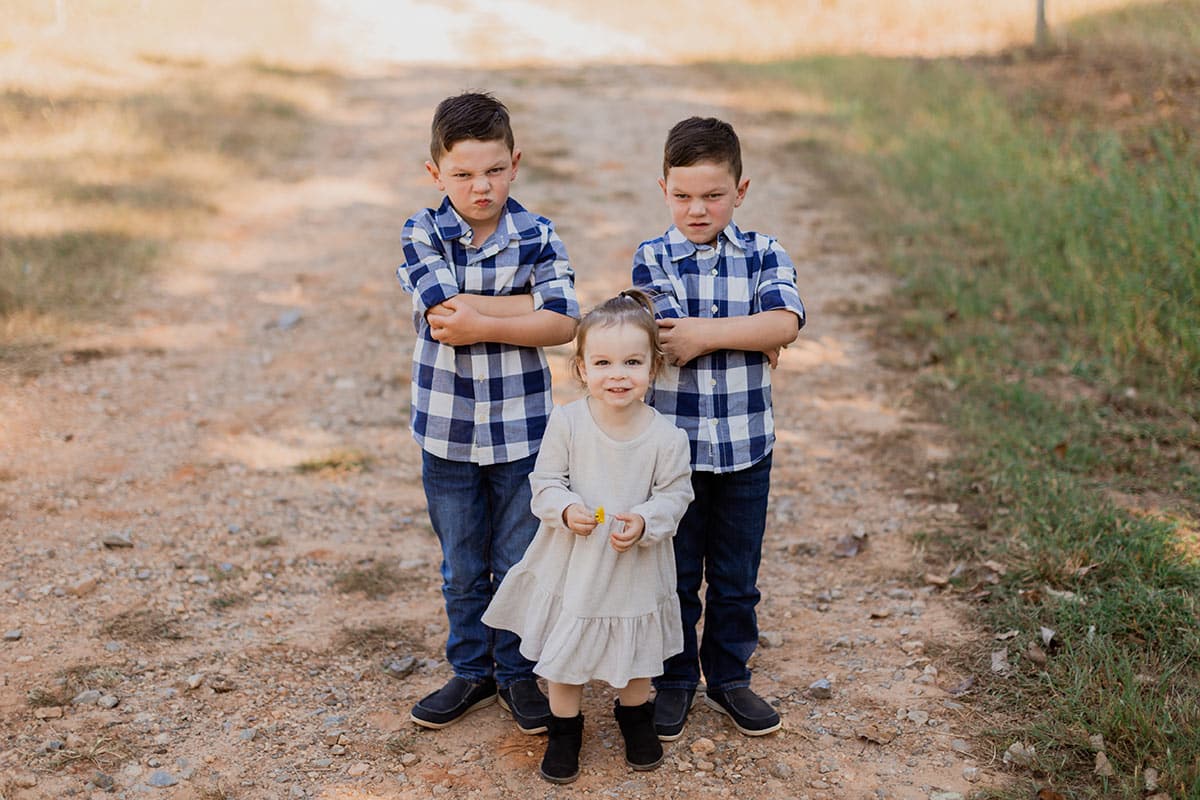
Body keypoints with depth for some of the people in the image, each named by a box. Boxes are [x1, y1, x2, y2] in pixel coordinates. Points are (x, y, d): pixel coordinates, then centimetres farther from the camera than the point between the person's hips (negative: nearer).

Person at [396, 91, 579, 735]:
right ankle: (471, 671, 33)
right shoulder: (422, 235, -6)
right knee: (462, 566, 16)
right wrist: (531, 302, -19)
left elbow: (563, 324, -17)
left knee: (520, 562, 10)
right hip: (447, 429, 1)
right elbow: (445, 309, -21)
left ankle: (518, 674, 29)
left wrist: (480, 326, -22)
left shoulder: (538, 236, -6)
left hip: (521, 430, 0)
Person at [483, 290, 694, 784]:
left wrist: (645, 520, -25)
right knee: (563, 653, 13)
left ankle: (635, 717, 47)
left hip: (636, 568, 0)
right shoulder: (566, 422, -15)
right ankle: (564, 730, 36)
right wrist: (565, 509, -26)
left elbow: (675, 494, -7)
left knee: (637, 653, 20)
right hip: (571, 564, 0)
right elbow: (545, 480, -7)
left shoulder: (666, 436, -15)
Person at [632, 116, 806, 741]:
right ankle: (673, 681, 30)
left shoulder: (763, 256, -1)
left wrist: (706, 334, -21)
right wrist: (749, 337, -12)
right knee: (675, 574, 12)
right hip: (672, 444, -1)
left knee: (737, 577, 14)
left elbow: (785, 322, -19)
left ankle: (729, 678, 33)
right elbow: (675, 340, -18)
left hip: (746, 447, 1)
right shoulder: (651, 260, -5)